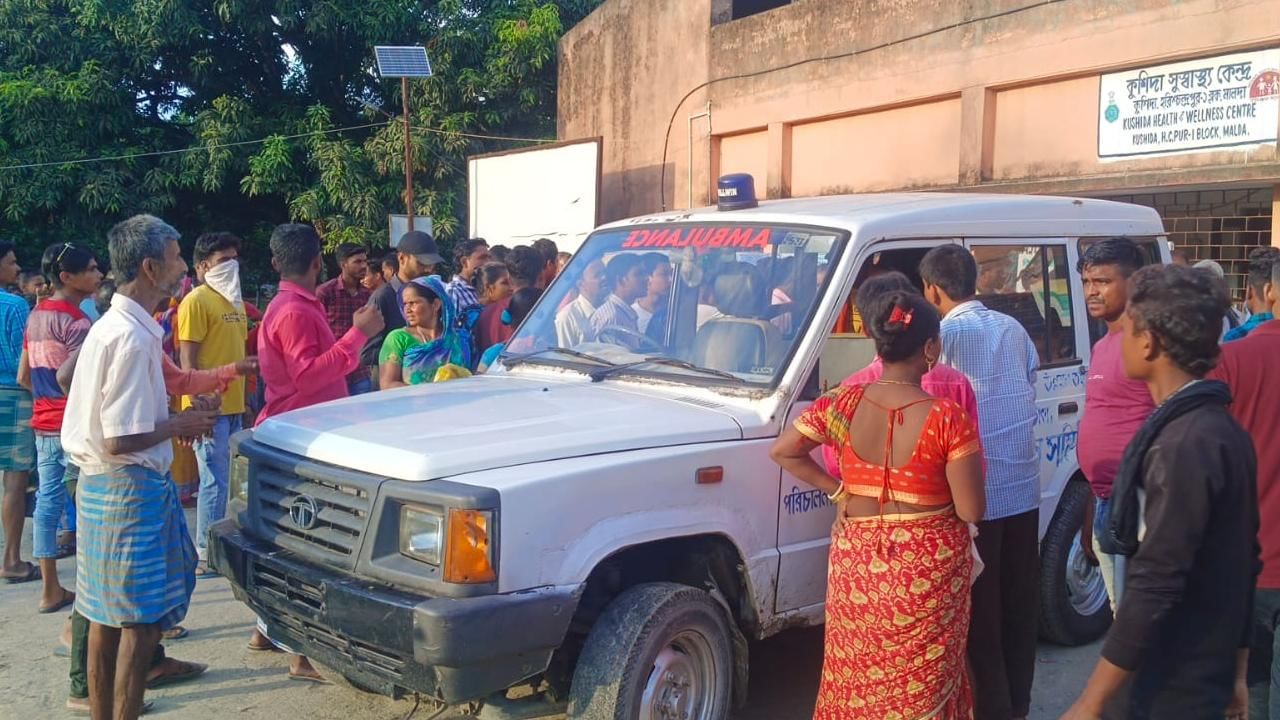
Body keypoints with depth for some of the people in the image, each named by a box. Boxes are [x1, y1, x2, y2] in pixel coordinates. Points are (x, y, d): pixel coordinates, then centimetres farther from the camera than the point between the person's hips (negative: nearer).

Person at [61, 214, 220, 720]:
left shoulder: (110, 326, 11)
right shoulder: (133, 337, -20)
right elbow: (120, 441, -24)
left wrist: (176, 418, 10)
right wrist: (181, 424, -9)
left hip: (101, 485, 10)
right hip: (130, 487, -10)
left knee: (107, 616, 16)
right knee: (140, 620, -1)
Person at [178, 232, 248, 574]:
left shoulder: (234, 301, 16)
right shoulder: (196, 301, -10)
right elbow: (188, 359, -15)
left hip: (233, 405, 8)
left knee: (228, 480, 13)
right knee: (215, 482, -5)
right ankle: (206, 556, 3)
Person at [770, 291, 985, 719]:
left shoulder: (842, 403, -8)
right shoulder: (947, 418, -18)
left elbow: (782, 451, -1)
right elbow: (971, 511, -14)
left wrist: (836, 490, 5)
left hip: (856, 565, 3)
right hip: (927, 571, -3)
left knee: (859, 676, 21)